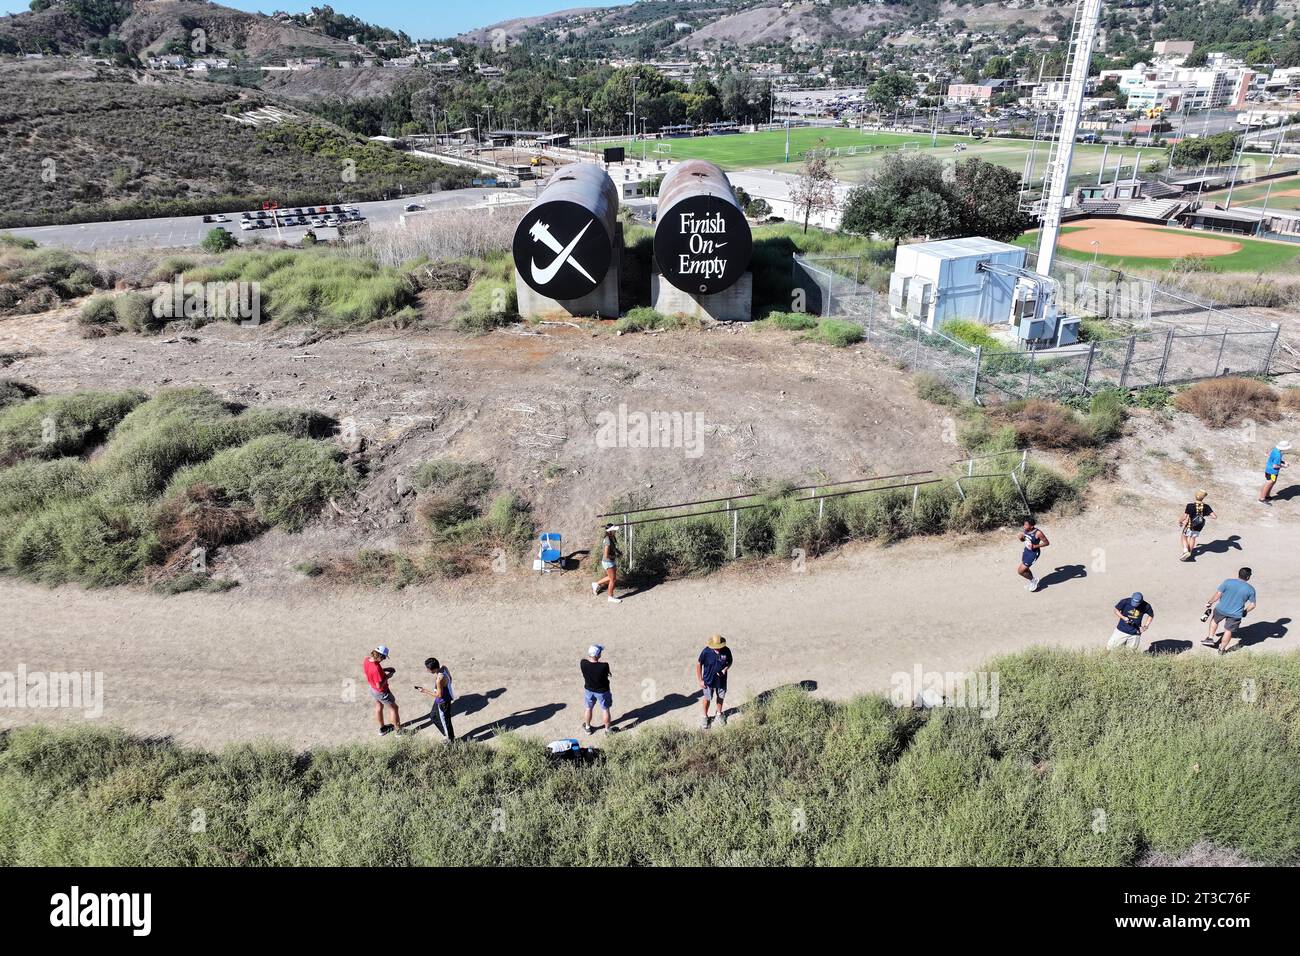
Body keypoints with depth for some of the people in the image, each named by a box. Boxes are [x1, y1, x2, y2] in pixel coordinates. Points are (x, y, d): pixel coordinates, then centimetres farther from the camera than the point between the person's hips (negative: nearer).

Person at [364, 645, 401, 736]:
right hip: (381, 692, -8)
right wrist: (387, 676, -20)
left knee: (379, 707, 28)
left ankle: (382, 728, 48)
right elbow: (379, 685, -33)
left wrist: (384, 669, -1)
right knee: (394, 708, 13)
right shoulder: (377, 668, -40)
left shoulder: (367, 660, -15)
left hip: (372, 689, 8)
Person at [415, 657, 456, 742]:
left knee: (445, 721, 14)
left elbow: (439, 695, -25)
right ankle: (447, 734, 42)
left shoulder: (439, 680, -37)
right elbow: (449, 679, 4)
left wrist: (425, 691, -20)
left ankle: (451, 741, 37)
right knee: (433, 716, 27)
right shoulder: (443, 667, -13)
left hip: (443, 702, -9)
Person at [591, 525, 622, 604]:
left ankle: (596, 584, 42)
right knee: (613, 579, 5)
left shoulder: (612, 538, -2)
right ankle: (611, 597, 23)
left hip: (612, 561, 9)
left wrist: (617, 551, 1)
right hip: (608, 562, -9)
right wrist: (615, 556, -16)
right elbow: (606, 555, -30)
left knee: (611, 577, 24)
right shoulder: (608, 541, -29)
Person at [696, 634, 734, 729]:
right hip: (708, 681, -2)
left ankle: (719, 713, 50)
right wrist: (700, 680, -11)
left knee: (720, 697, 23)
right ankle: (705, 716, 42)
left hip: (721, 680, 2)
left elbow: (730, 662, -3)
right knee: (707, 699, 17)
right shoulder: (706, 652, -27)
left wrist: (725, 669, -23)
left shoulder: (726, 651, -22)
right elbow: (698, 664, -13)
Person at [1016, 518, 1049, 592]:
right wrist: (1020, 537, -15)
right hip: (1026, 550, 8)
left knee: (1020, 571, -5)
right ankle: (1035, 583, 49)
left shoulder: (1038, 533, -29)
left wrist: (1035, 546, -27)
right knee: (1025, 569, 25)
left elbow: (1047, 543, -18)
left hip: (1033, 553, -8)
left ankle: (1034, 580, 22)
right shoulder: (1025, 530, -10)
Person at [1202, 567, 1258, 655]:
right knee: (1229, 631, 17)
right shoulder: (1250, 589, -8)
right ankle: (1222, 649, 28)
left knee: (1214, 620, 30)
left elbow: (1218, 594, -10)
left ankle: (1210, 638, 29)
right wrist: (1245, 612, 13)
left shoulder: (1228, 582, -11)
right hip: (1235, 614, 0)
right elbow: (1252, 605, -4)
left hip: (1221, 609, 0)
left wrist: (1210, 602, 3)